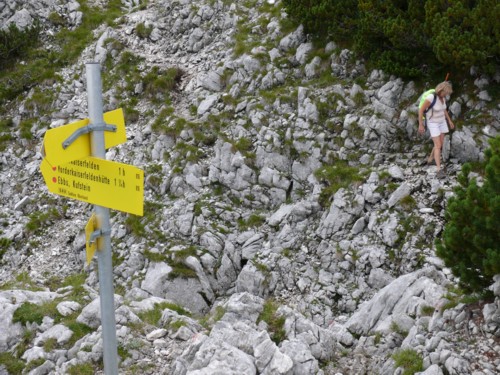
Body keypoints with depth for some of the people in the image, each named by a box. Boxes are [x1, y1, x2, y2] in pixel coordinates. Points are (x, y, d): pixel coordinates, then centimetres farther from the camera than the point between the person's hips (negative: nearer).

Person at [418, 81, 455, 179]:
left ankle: (430, 159, 42)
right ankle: (439, 171, -13)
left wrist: (449, 121, 12)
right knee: (438, 146, -14)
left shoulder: (442, 97, -5)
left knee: (440, 144, 16)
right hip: (433, 124, -8)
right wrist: (420, 125, -21)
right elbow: (421, 110, -24)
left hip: (441, 122, 8)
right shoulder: (431, 97, -30)